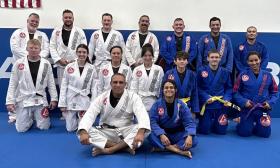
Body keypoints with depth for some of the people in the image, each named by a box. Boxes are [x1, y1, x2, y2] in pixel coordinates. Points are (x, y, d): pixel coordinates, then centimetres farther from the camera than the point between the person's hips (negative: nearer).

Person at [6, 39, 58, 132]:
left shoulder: (46, 64, 0)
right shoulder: (18, 63, -3)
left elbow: (51, 83, 4)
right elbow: (12, 84, 0)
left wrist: (54, 99, 1)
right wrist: (10, 101, -5)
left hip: (40, 100, 1)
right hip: (24, 100, 0)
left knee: (44, 127, 1)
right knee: (21, 129, 1)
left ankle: (36, 116, 34)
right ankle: (29, 118, 34)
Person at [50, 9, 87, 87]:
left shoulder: (79, 31, 4)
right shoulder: (56, 31, 8)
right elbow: (52, 47, 5)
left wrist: (76, 60, -10)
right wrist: (59, 59, -7)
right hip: (61, 65, 2)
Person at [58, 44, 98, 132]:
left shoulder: (91, 68, -2)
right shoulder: (69, 67, -2)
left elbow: (94, 87, -1)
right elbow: (64, 86, 0)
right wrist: (62, 104, -3)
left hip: (84, 101, 0)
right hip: (71, 100, 1)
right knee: (70, 128, 6)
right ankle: (75, 117, 38)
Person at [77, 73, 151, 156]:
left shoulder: (133, 97, -8)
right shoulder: (102, 98, -4)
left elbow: (142, 114, -24)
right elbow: (89, 115, -15)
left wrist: (140, 132, -44)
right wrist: (83, 132, -35)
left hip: (126, 132, -1)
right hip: (106, 132, 1)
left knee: (145, 130, -29)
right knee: (87, 132, -26)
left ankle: (109, 149, -30)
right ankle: (124, 146, -26)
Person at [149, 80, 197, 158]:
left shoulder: (181, 105, -7)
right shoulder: (157, 104, -9)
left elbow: (189, 122, -10)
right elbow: (152, 121, -15)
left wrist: (190, 136, -30)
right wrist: (161, 135, -33)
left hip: (177, 135, 1)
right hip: (162, 133, -1)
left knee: (193, 140, -25)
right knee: (151, 135, -33)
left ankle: (162, 147, -28)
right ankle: (180, 151, -32)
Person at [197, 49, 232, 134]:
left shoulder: (225, 72, 3)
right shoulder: (201, 71, -7)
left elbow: (229, 88, 9)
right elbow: (198, 88, -5)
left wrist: (227, 99, -8)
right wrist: (206, 97, -18)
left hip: (221, 104, 3)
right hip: (206, 104, -2)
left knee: (221, 130, 5)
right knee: (204, 130, 1)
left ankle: (215, 123, 38)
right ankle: (208, 122, 35)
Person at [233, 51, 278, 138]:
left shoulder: (268, 75, 0)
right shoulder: (243, 75, -5)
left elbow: (275, 92, 8)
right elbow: (236, 92, -2)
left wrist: (270, 102, -7)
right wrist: (243, 102, -16)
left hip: (263, 109, 2)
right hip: (247, 109, -2)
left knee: (265, 133, 4)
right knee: (244, 133, -3)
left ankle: (256, 126, 37)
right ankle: (241, 123, 32)